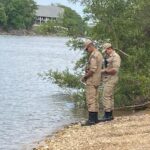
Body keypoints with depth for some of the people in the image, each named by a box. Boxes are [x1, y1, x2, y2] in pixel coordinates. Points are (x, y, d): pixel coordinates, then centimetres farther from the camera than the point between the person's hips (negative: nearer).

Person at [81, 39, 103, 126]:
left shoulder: (93, 55, -17)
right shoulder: (99, 54, 15)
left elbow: (93, 69, -24)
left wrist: (85, 77, -11)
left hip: (91, 81, -10)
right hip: (97, 80, 10)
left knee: (91, 100, -9)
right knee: (95, 100, 13)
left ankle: (91, 120, -11)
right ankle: (95, 118, 17)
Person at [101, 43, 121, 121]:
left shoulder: (115, 57, -14)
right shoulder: (108, 57, 16)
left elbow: (114, 70, -22)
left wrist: (104, 71, -16)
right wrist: (102, 70, 7)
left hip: (111, 79, -10)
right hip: (107, 79, 10)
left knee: (106, 96, -12)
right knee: (110, 97, 11)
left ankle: (107, 115, -11)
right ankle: (110, 115, 15)